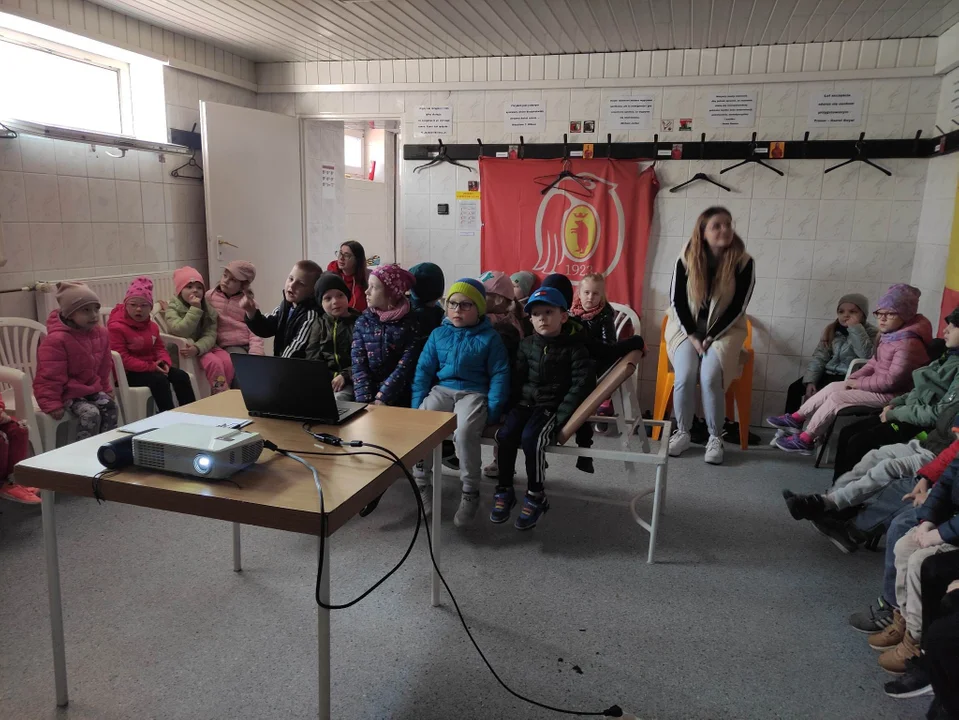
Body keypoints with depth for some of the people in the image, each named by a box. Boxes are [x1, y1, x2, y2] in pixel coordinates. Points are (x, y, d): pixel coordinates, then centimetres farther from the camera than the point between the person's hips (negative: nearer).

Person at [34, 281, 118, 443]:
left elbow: (104, 366, 14)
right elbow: (50, 376, -18)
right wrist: (52, 404, -18)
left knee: (110, 407, -14)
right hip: (68, 393, -7)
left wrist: (106, 389, 15)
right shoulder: (56, 340, -22)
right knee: (90, 414, -26)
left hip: (92, 389, 7)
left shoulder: (101, 333, 1)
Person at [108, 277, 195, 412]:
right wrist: (150, 367, -24)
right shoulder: (116, 327, -14)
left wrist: (164, 361, -9)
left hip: (151, 367, 8)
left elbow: (159, 347, 16)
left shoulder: (152, 326, 12)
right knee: (160, 380, -31)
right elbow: (122, 358, -20)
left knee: (181, 376, -11)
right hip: (129, 372, -8)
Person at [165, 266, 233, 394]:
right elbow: (180, 331, -25)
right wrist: (195, 309, -27)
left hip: (203, 346, 5)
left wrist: (197, 348, -30)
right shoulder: (172, 308, -7)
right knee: (214, 362, -29)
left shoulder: (209, 309, 4)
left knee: (227, 360, -24)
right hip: (183, 350, -5)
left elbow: (210, 335, -8)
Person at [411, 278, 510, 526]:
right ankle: (422, 482, -4)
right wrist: (417, 403, 2)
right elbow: (424, 369, 11)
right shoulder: (438, 334, 10)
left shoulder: (490, 338, 1)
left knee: (465, 430, -33)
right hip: (442, 389, 4)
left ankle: (470, 491, -14)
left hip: (473, 393, -3)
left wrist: (493, 410, -12)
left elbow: (499, 375, -1)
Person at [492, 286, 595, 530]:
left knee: (531, 438, -29)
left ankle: (536, 496, -11)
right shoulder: (527, 344, 9)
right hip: (526, 402, 4)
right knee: (505, 434, -21)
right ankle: (504, 490, -3)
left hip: (553, 406, -4)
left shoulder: (574, 347, -4)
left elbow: (582, 385, -10)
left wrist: (561, 416, -17)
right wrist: (517, 403, 0)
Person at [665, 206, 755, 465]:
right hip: (686, 327, 1)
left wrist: (711, 337, -15)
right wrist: (692, 336, -14)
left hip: (724, 329, -1)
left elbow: (738, 307, -9)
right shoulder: (686, 258, -8)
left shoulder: (743, 262, -9)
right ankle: (682, 433, -5)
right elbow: (677, 301, -5)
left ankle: (715, 437, -9)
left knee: (710, 376, -26)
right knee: (685, 375, -24)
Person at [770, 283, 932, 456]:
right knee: (833, 387, 5)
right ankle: (796, 419, 8)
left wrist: (858, 383, -16)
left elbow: (892, 380, -27)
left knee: (836, 397, -14)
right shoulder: (890, 334, 9)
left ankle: (805, 440, -6)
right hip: (879, 385, 10)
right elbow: (874, 363, 15)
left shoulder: (908, 343, -24)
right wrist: (853, 378, 1)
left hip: (891, 394, -10)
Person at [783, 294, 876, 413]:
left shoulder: (871, 333, -4)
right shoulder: (831, 330, 9)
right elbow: (819, 357, 2)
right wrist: (810, 381, -11)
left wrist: (855, 328, -23)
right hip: (828, 374, 6)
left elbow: (867, 356, -24)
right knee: (795, 388, -10)